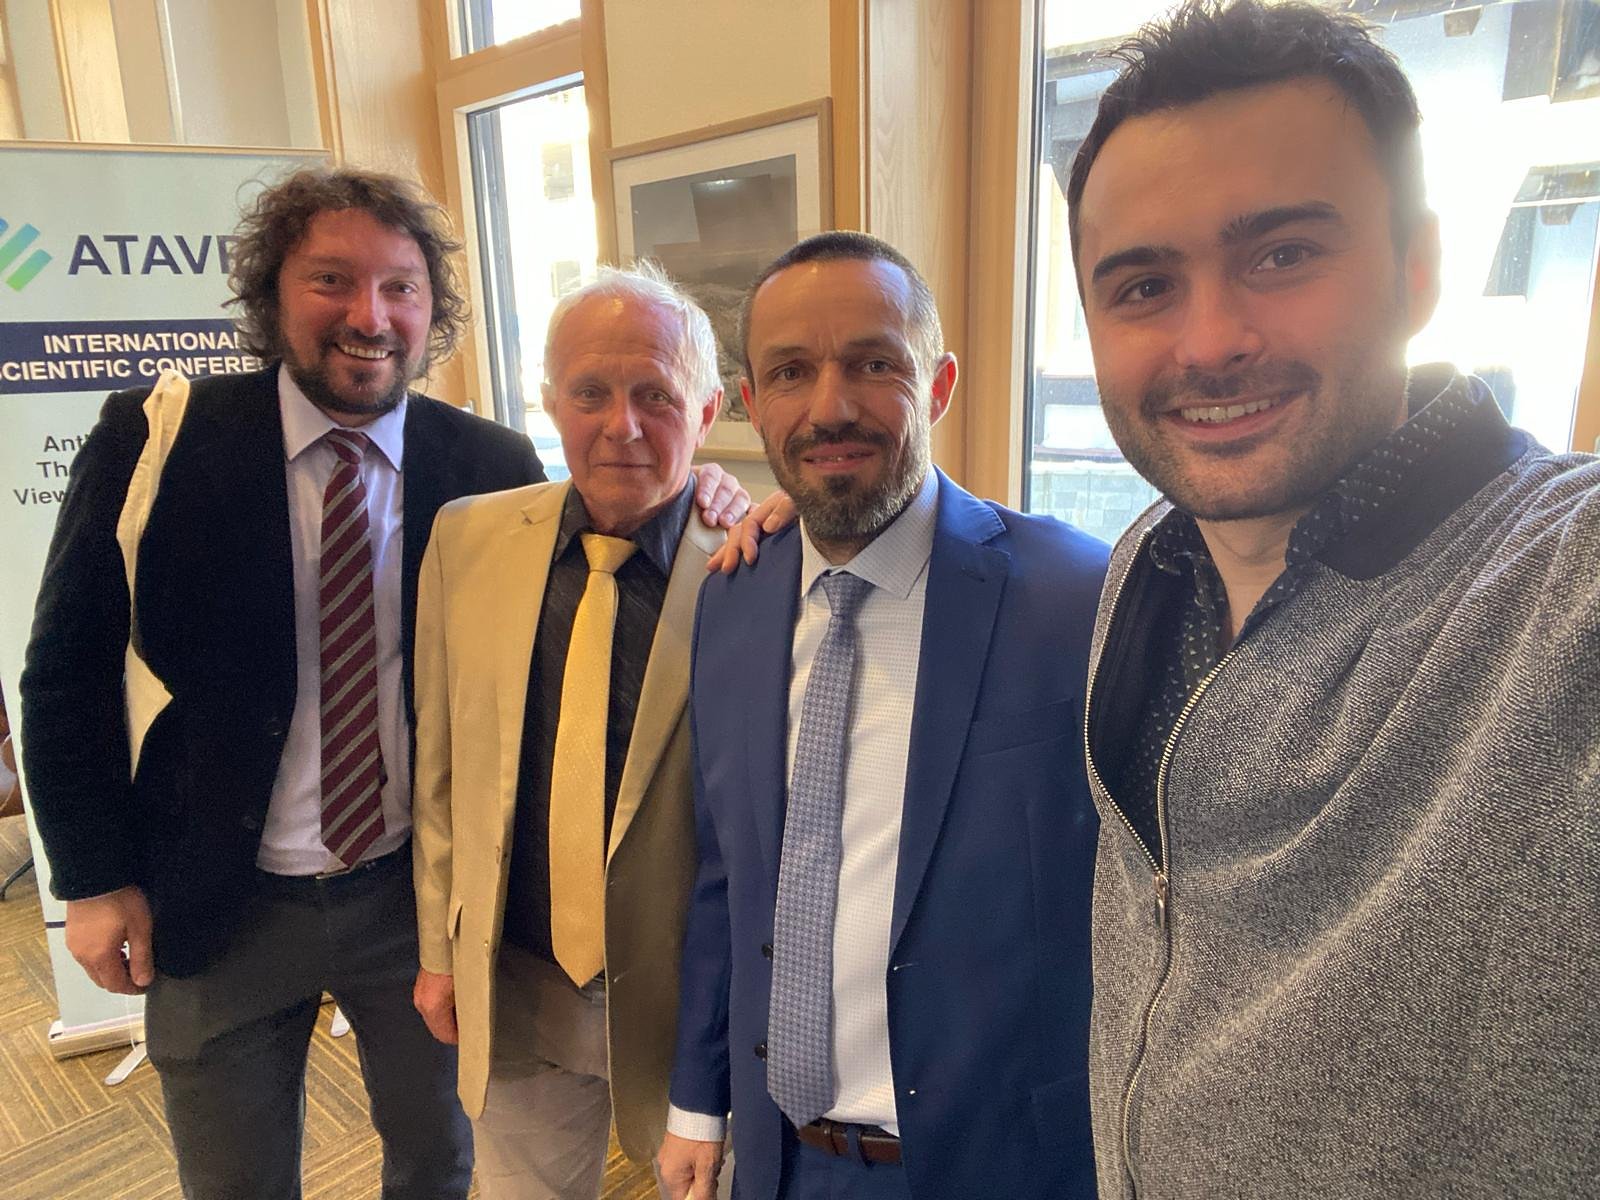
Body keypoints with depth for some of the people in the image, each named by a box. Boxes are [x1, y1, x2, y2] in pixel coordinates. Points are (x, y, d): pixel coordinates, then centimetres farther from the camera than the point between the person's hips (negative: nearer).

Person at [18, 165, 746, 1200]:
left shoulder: (493, 467, -9)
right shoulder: (156, 445, -10)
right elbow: (67, 672, -3)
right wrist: (96, 878, -5)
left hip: (423, 891, 1)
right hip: (217, 908, 0)